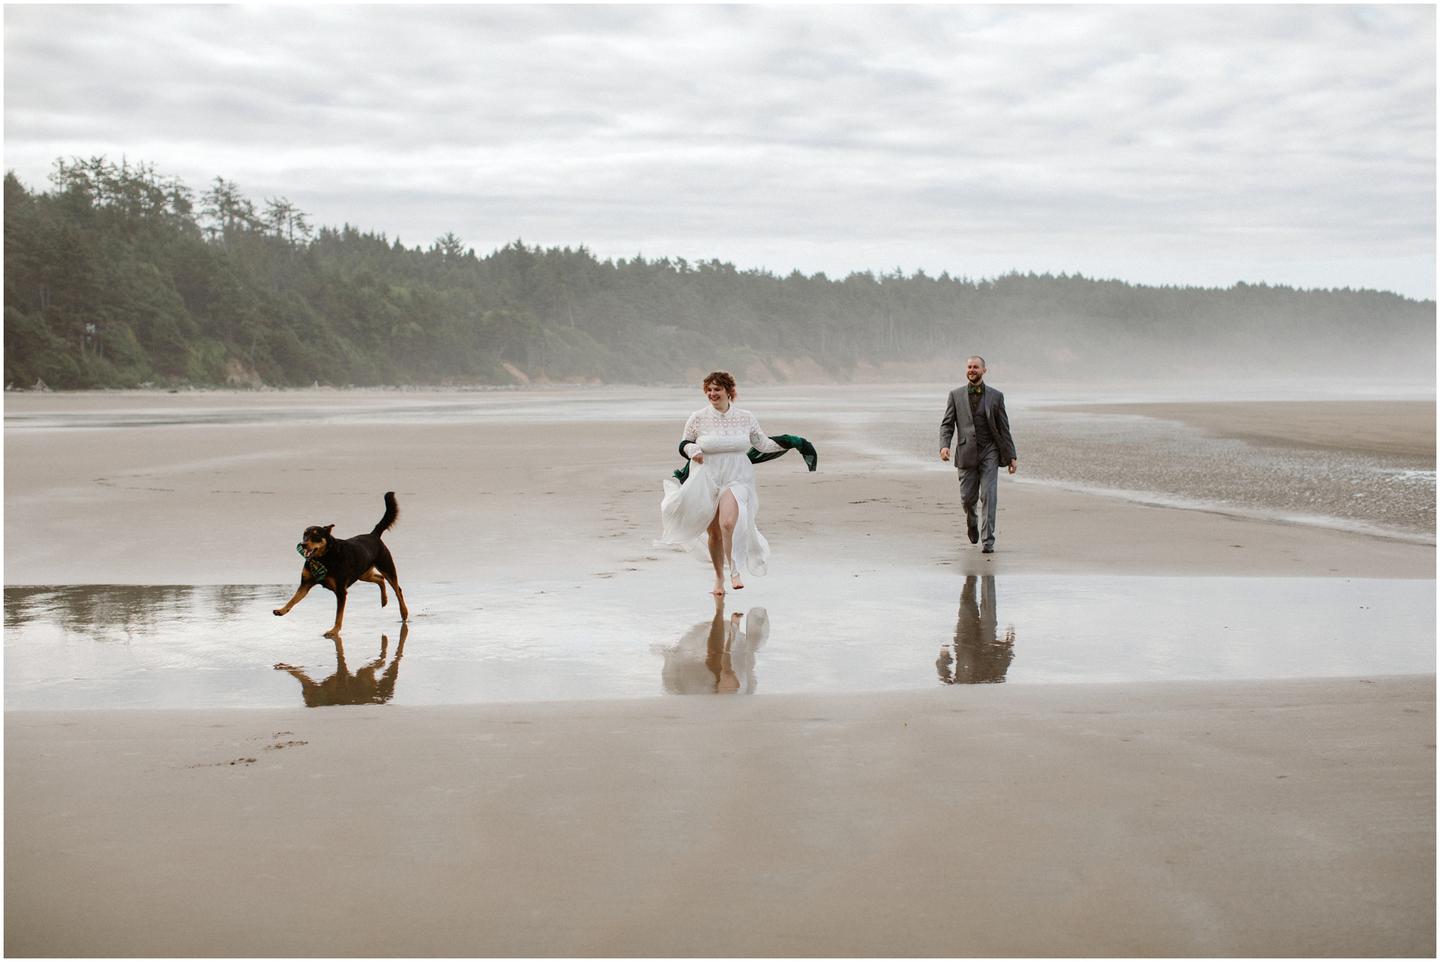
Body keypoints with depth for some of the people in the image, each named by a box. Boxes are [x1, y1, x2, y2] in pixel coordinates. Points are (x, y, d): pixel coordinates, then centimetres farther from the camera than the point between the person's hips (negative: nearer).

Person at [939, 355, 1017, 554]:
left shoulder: (995, 396, 6)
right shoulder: (956, 395, 7)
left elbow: (1004, 428, 8)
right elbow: (947, 424, 2)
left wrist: (1011, 456, 5)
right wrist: (944, 446, -16)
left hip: (989, 452, -1)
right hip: (966, 454, 1)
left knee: (988, 495, -11)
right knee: (967, 498, 5)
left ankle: (988, 541, -9)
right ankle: (972, 522, 38)